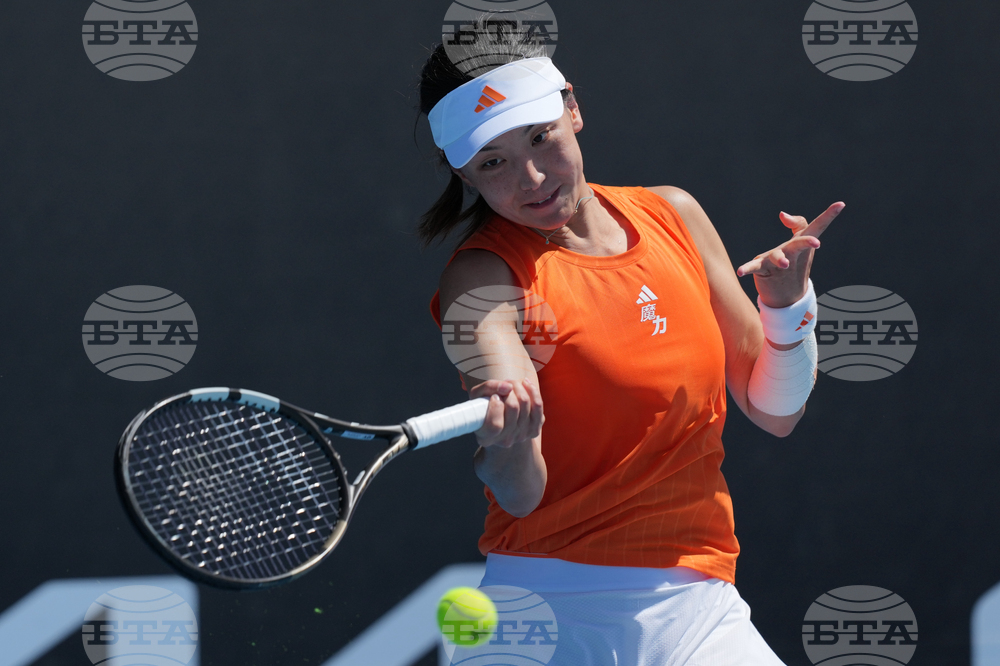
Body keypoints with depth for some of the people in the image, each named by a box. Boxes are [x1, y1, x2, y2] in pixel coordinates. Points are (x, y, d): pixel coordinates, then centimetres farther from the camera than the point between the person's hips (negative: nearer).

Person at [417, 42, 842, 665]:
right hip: (549, 604, -3)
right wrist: (508, 444, -40)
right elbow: (521, 495, -18)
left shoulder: (672, 216, 8)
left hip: (696, 606, 3)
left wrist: (789, 303, -3)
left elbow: (775, 413, 14)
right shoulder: (483, 275, -7)